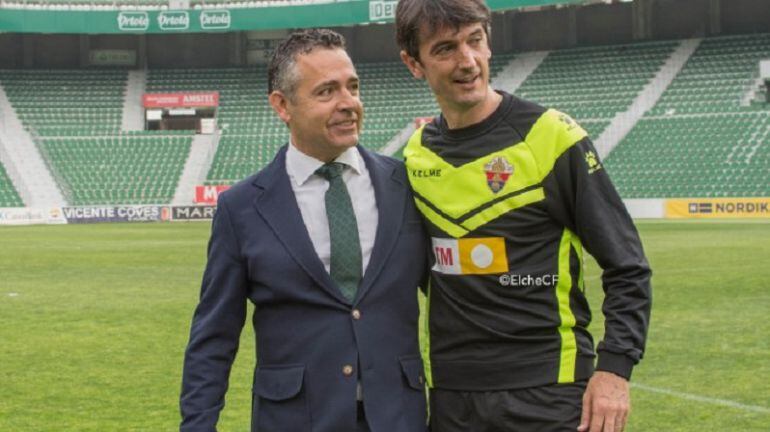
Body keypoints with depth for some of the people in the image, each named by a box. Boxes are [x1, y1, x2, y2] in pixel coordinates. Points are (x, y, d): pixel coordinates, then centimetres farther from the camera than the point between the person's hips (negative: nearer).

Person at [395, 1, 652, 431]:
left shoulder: (552, 137, -8)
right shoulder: (417, 153, 6)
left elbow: (627, 268, -5)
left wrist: (615, 368, -15)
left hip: (549, 393, -4)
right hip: (451, 396, 4)